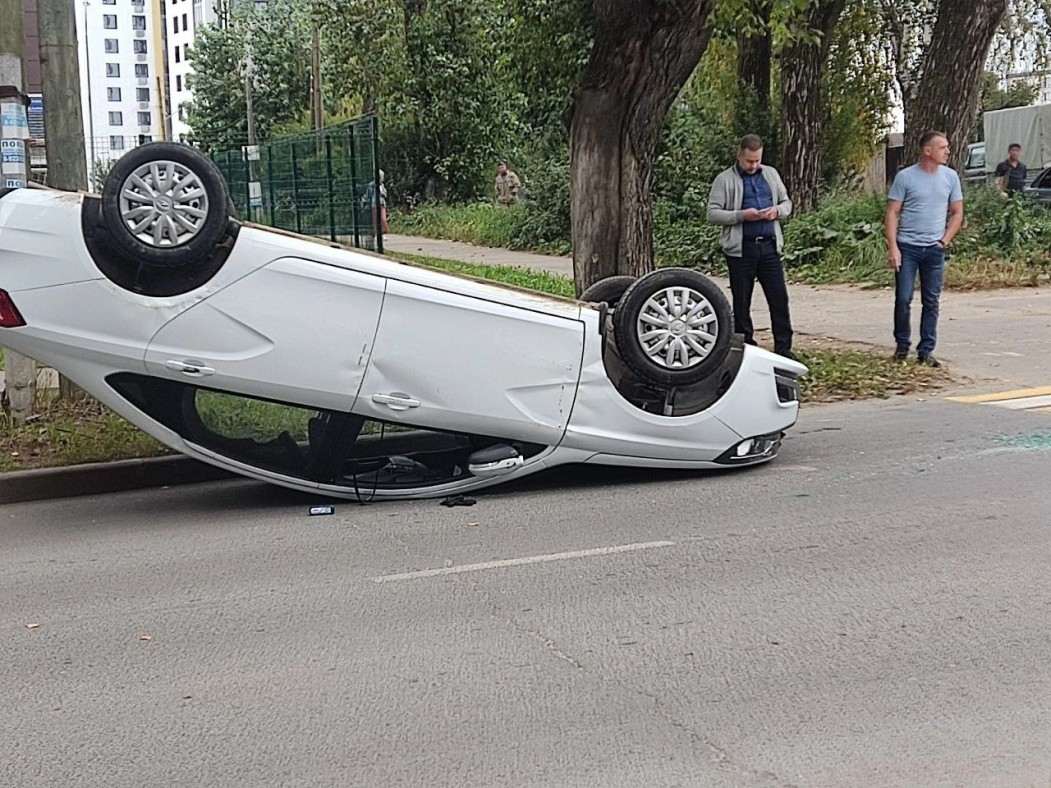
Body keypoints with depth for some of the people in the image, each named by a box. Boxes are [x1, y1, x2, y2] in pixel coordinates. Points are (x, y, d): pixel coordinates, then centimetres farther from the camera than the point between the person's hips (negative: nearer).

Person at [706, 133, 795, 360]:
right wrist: (742, 215, -17)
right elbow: (713, 214, -6)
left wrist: (777, 211, -3)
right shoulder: (725, 180, 0)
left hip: (769, 246, 3)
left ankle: (784, 348, 9)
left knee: (779, 298, 2)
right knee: (741, 302, 4)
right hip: (741, 249, -3)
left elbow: (786, 203, 20)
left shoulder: (771, 174, 13)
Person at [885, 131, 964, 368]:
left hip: (934, 250, 3)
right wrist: (892, 247, -11)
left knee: (931, 302, 5)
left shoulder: (950, 176, 6)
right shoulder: (905, 177, -4)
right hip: (907, 247, -3)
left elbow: (957, 213, 12)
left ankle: (926, 351, 12)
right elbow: (892, 213, -3)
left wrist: (945, 241, 1)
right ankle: (902, 345, 15)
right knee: (903, 299, -3)